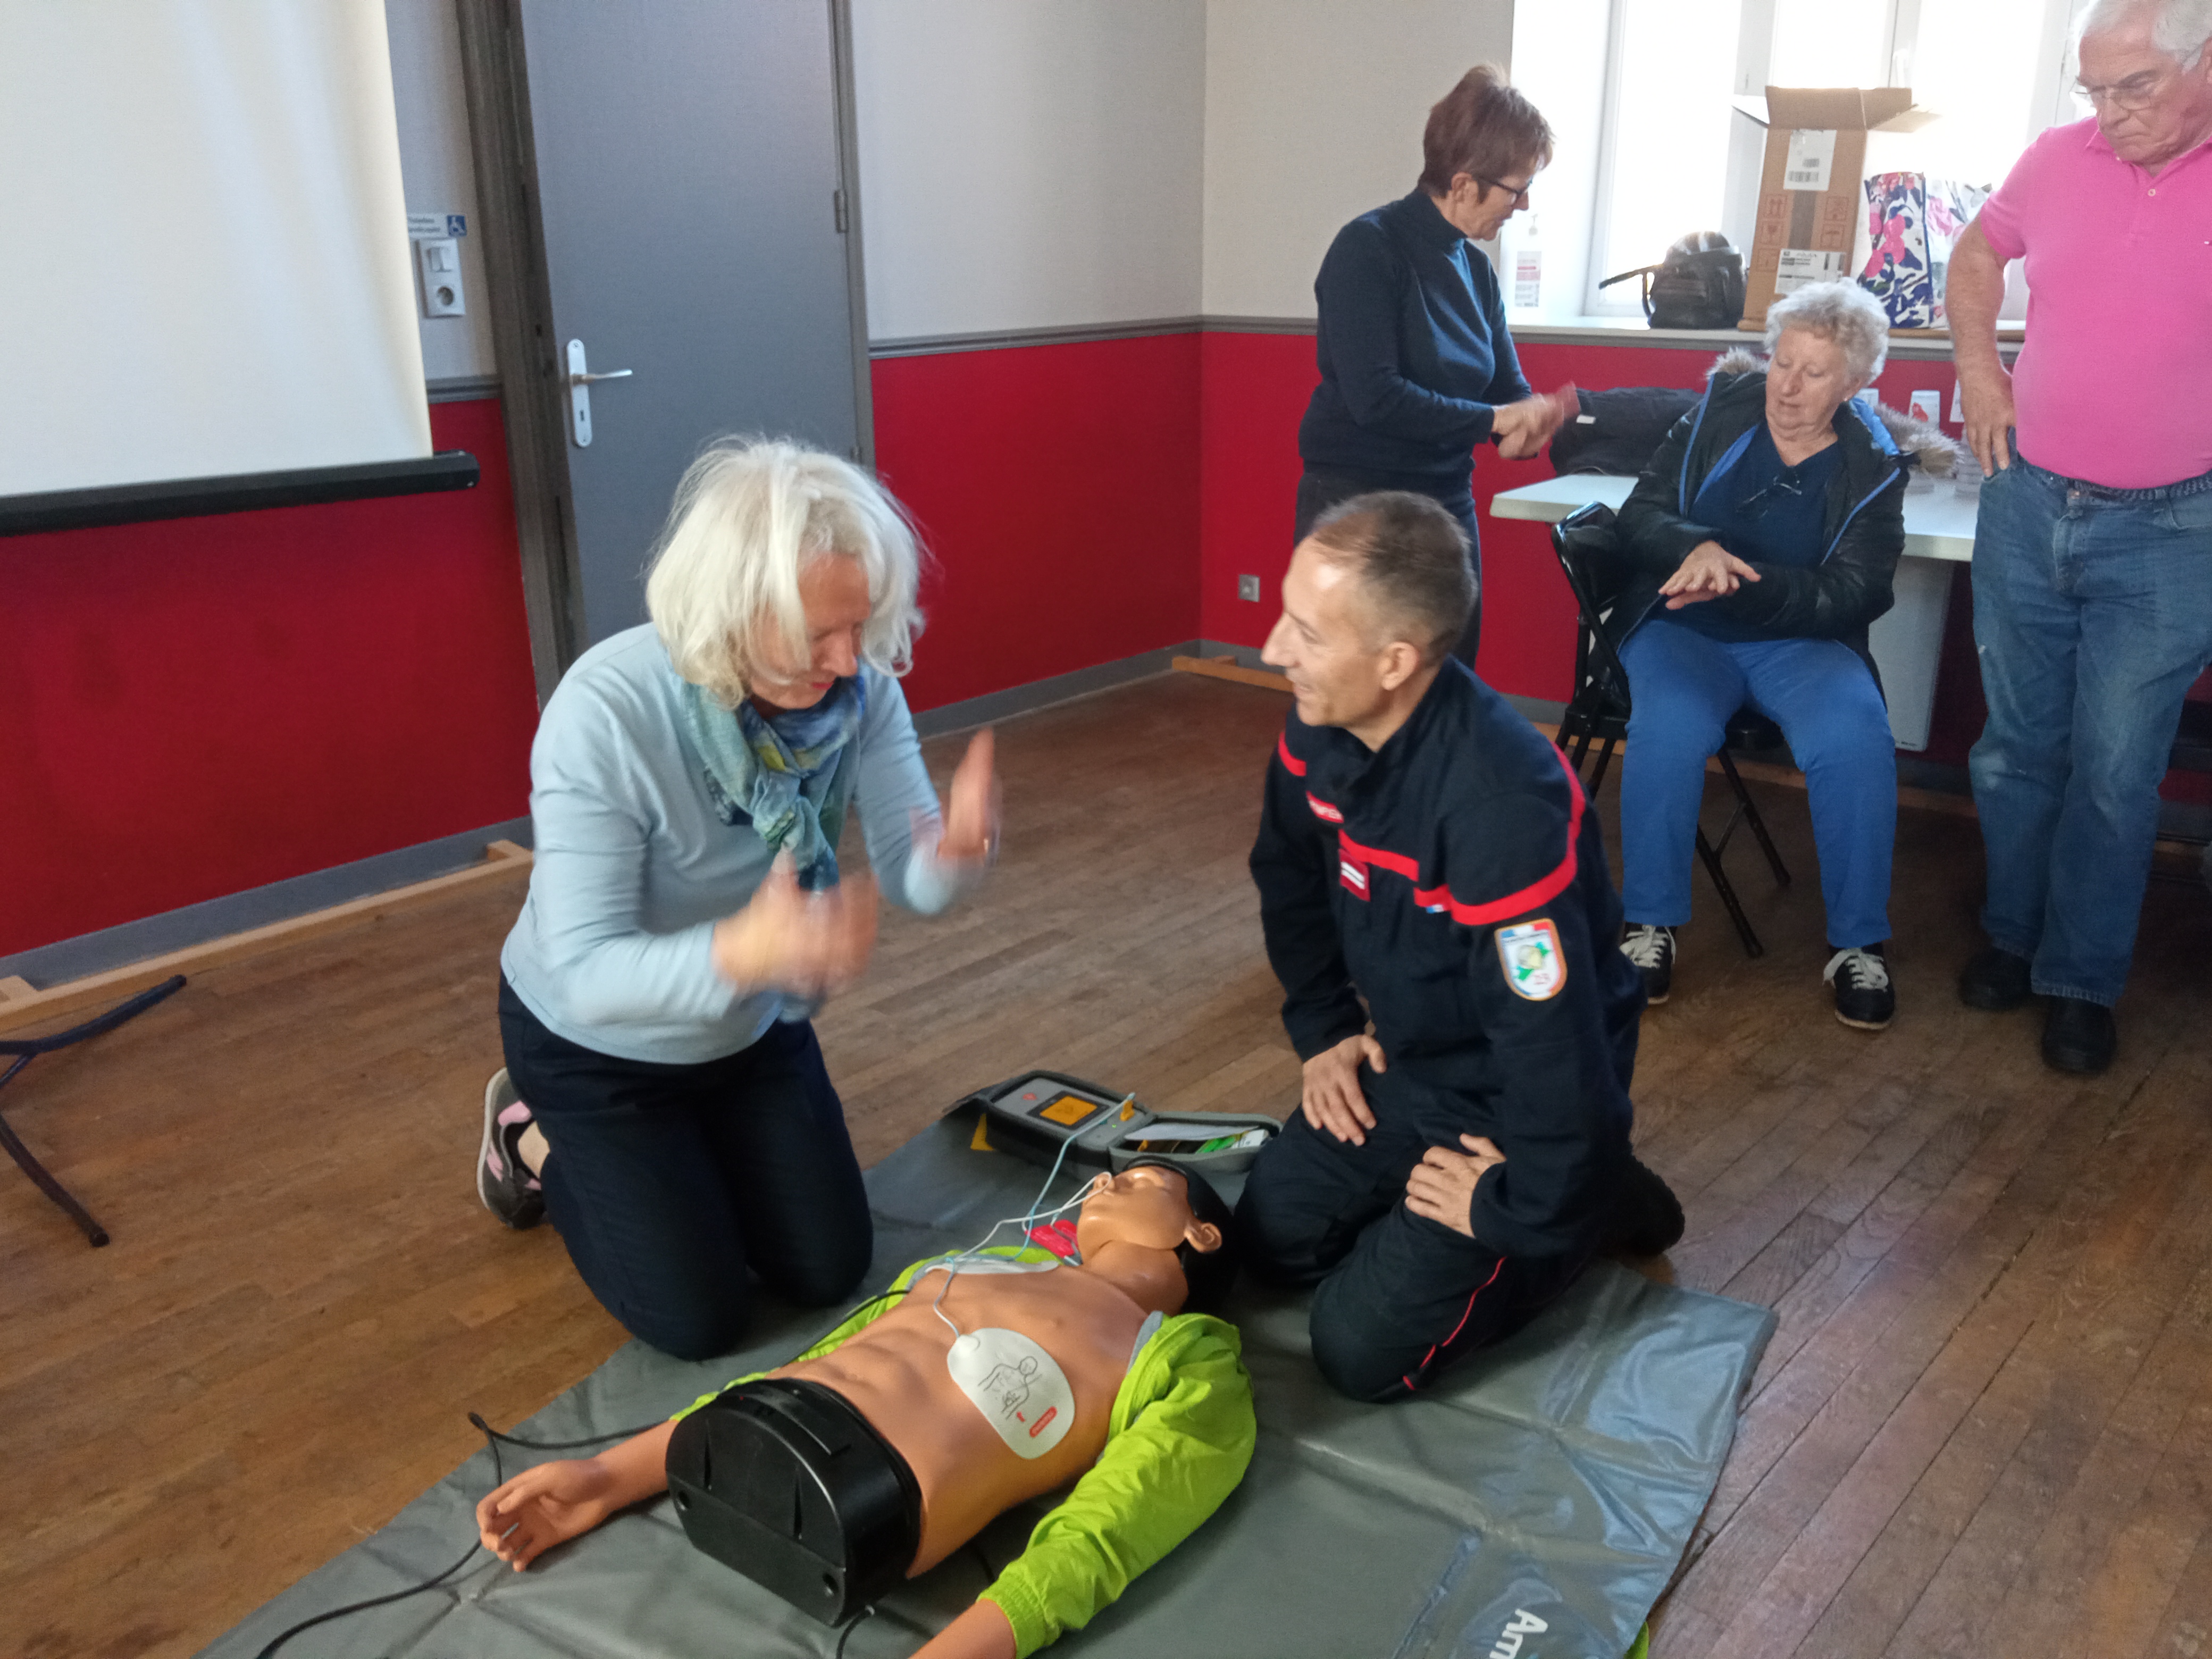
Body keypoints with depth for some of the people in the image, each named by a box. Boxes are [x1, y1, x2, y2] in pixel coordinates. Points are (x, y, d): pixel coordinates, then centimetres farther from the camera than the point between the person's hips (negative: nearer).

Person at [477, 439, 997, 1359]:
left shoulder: (860, 684, -22)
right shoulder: (605, 714, -36)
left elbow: (908, 871, -23)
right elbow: (586, 977, -37)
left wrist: (952, 855, -48)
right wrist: (740, 953, -57)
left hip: (751, 1024, 5)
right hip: (595, 1041, -4)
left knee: (830, 1271, 8)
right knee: (699, 1317, 1)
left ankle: (687, 1146, 34)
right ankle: (536, 1141, 26)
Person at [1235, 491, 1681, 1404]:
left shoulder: (1504, 808, -39)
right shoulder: (1319, 728, -12)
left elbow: (1554, 1042, -32)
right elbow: (1289, 875, 9)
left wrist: (1519, 1209, -20)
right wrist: (1321, 1030, 8)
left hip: (1510, 1097, -7)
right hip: (1403, 1059, 8)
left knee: (1363, 1352, -6)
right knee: (1272, 1241, 13)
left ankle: (1592, 1200, 10)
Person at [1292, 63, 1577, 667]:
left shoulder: (1476, 270, 9)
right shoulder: (1369, 248, -13)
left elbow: (1509, 386, 11)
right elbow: (1374, 397, -22)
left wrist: (1537, 414, -12)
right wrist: (1492, 418, -17)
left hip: (1448, 503, 7)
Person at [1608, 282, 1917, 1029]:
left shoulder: (1873, 469, 2)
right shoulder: (1719, 412, 4)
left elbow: (1850, 596, -7)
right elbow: (1639, 516, 2)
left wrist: (1739, 579, -24)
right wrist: (1695, 548, -22)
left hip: (1800, 643, 0)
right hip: (1683, 630, 0)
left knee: (1856, 737, -30)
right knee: (1670, 728, -33)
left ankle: (1858, 945, -12)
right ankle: (1650, 925, -14)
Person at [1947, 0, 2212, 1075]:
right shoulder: (2057, 160, 0)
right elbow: (1976, 256, 20)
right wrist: (1978, 369, 8)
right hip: (2026, 506, 3)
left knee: (2115, 771, 3)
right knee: (2019, 744, 13)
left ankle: (2083, 980, 18)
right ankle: (2013, 933, 31)